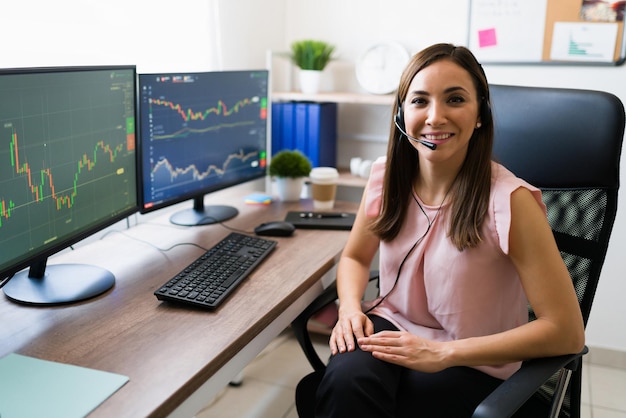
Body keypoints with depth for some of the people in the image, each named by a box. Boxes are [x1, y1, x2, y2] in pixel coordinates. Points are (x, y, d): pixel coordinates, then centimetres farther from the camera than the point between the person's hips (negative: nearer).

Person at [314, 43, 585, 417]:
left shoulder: (508, 200, -20)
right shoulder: (387, 175, -5)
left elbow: (567, 332, -17)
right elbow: (354, 258, 12)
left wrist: (446, 352, -20)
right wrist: (350, 307, -11)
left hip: (473, 366, -3)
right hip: (393, 327, 4)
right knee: (346, 381, -31)